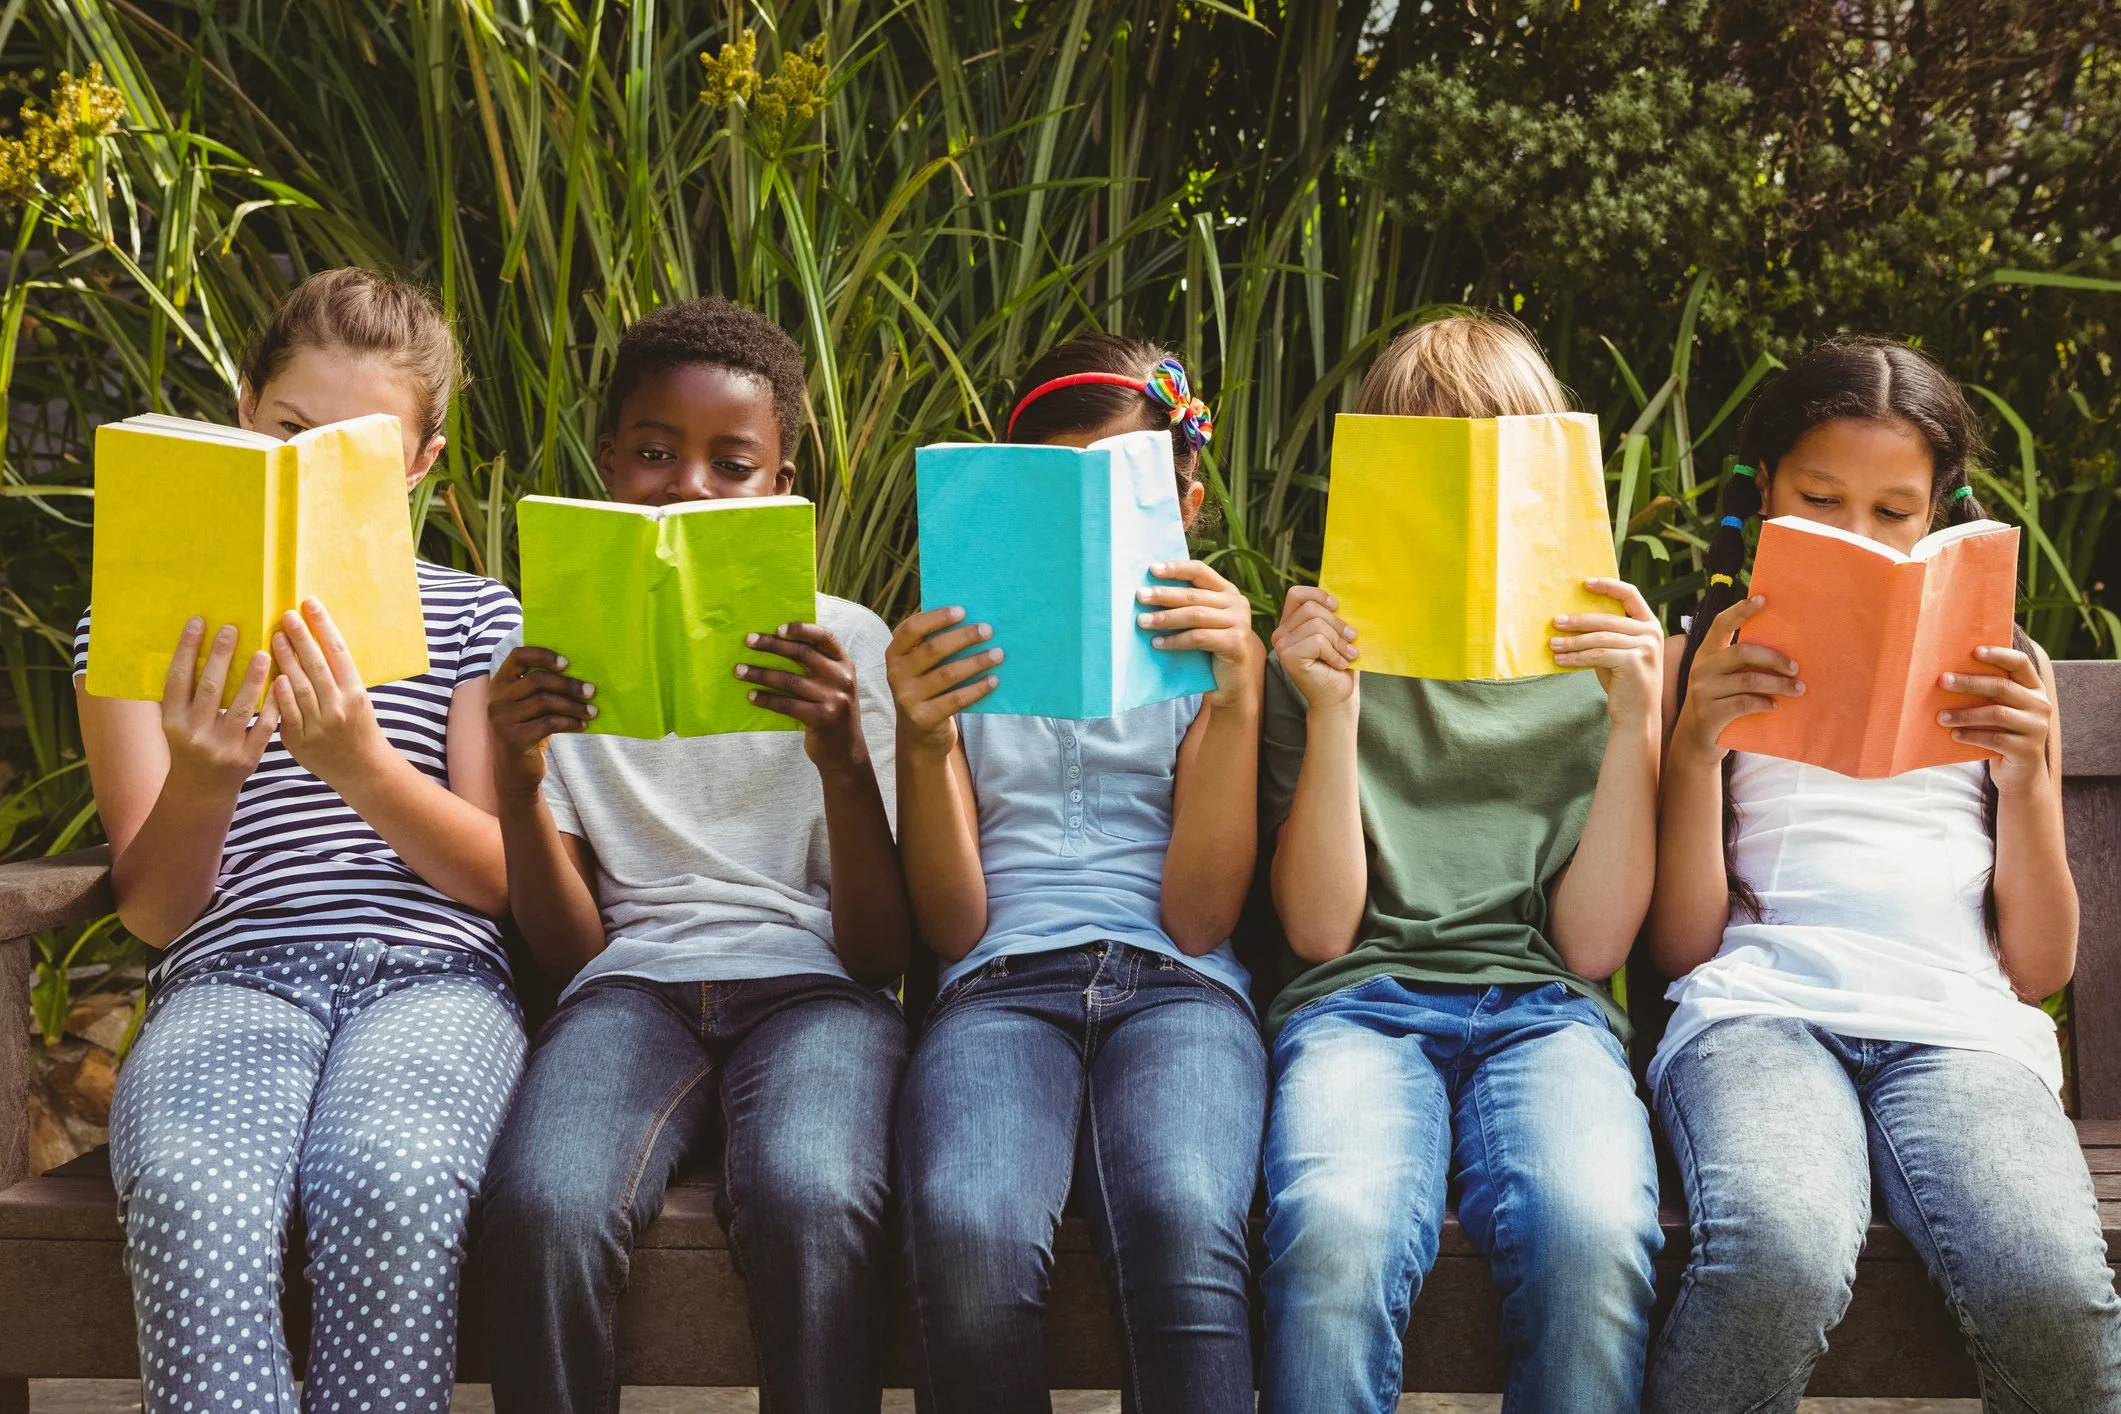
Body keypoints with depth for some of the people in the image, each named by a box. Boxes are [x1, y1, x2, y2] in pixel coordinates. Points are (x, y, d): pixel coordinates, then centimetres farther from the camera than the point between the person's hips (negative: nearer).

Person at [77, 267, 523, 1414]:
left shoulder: (474, 618, 16)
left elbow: (505, 881, 6)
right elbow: (154, 913, 7)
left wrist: (363, 769, -13)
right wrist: (201, 780, -15)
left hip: (427, 973, 0)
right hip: (231, 975, 0)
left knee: (391, 1183, -36)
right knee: (189, 1191, -36)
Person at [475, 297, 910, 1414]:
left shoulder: (847, 643, 10)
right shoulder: (560, 653, 14)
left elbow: (881, 952, 2)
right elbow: (571, 951, 7)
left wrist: (845, 758, -16)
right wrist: (517, 782, -10)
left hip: (810, 981, -1)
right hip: (634, 982, 1)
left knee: (811, 1205, -36)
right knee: (543, 1211, -33)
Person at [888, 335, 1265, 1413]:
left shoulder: (1203, 653, 17)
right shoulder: (966, 654, 19)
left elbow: (1197, 919, 3)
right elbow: (952, 928, 9)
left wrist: (1238, 698, -6)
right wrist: (922, 743, -7)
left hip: (1174, 987, 0)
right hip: (1000, 984, 1)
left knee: (1183, 1227, -38)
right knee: (971, 1235, -35)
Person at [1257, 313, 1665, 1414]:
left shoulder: (1593, 659, 15)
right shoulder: (1327, 651, 14)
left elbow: (1591, 944, 6)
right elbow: (1319, 929, 4)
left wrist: (1635, 720, -4)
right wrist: (1333, 708, -5)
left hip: (1542, 1007, 1)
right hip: (1362, 998, -1)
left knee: (1592, 1235, -35)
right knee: (1336, 1232, -37)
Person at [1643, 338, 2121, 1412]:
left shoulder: (1999, 671, 24)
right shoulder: (1710, 666, 20)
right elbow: (1683, 948, 11)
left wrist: (2027, 775, 1)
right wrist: (1695, 746, -3)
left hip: (1962, 1021, 2)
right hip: (1762, 1008, -1)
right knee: (1778, 1264, -38)